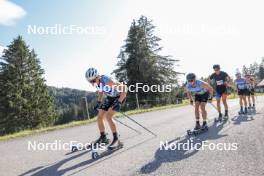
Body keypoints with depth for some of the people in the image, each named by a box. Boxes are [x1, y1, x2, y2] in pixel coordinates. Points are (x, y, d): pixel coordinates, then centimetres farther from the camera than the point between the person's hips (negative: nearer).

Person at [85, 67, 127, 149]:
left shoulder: (107, 81, -36)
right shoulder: (97, 83, -13)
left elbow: (124, 88, -36)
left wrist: (119, 102, -38)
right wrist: (98, 102, 6)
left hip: (118, 97, -8)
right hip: (109, 97, 8)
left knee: (108, 117, -22)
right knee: (99, 117, 3)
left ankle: (116, 139, -7)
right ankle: (103, 138, 21)